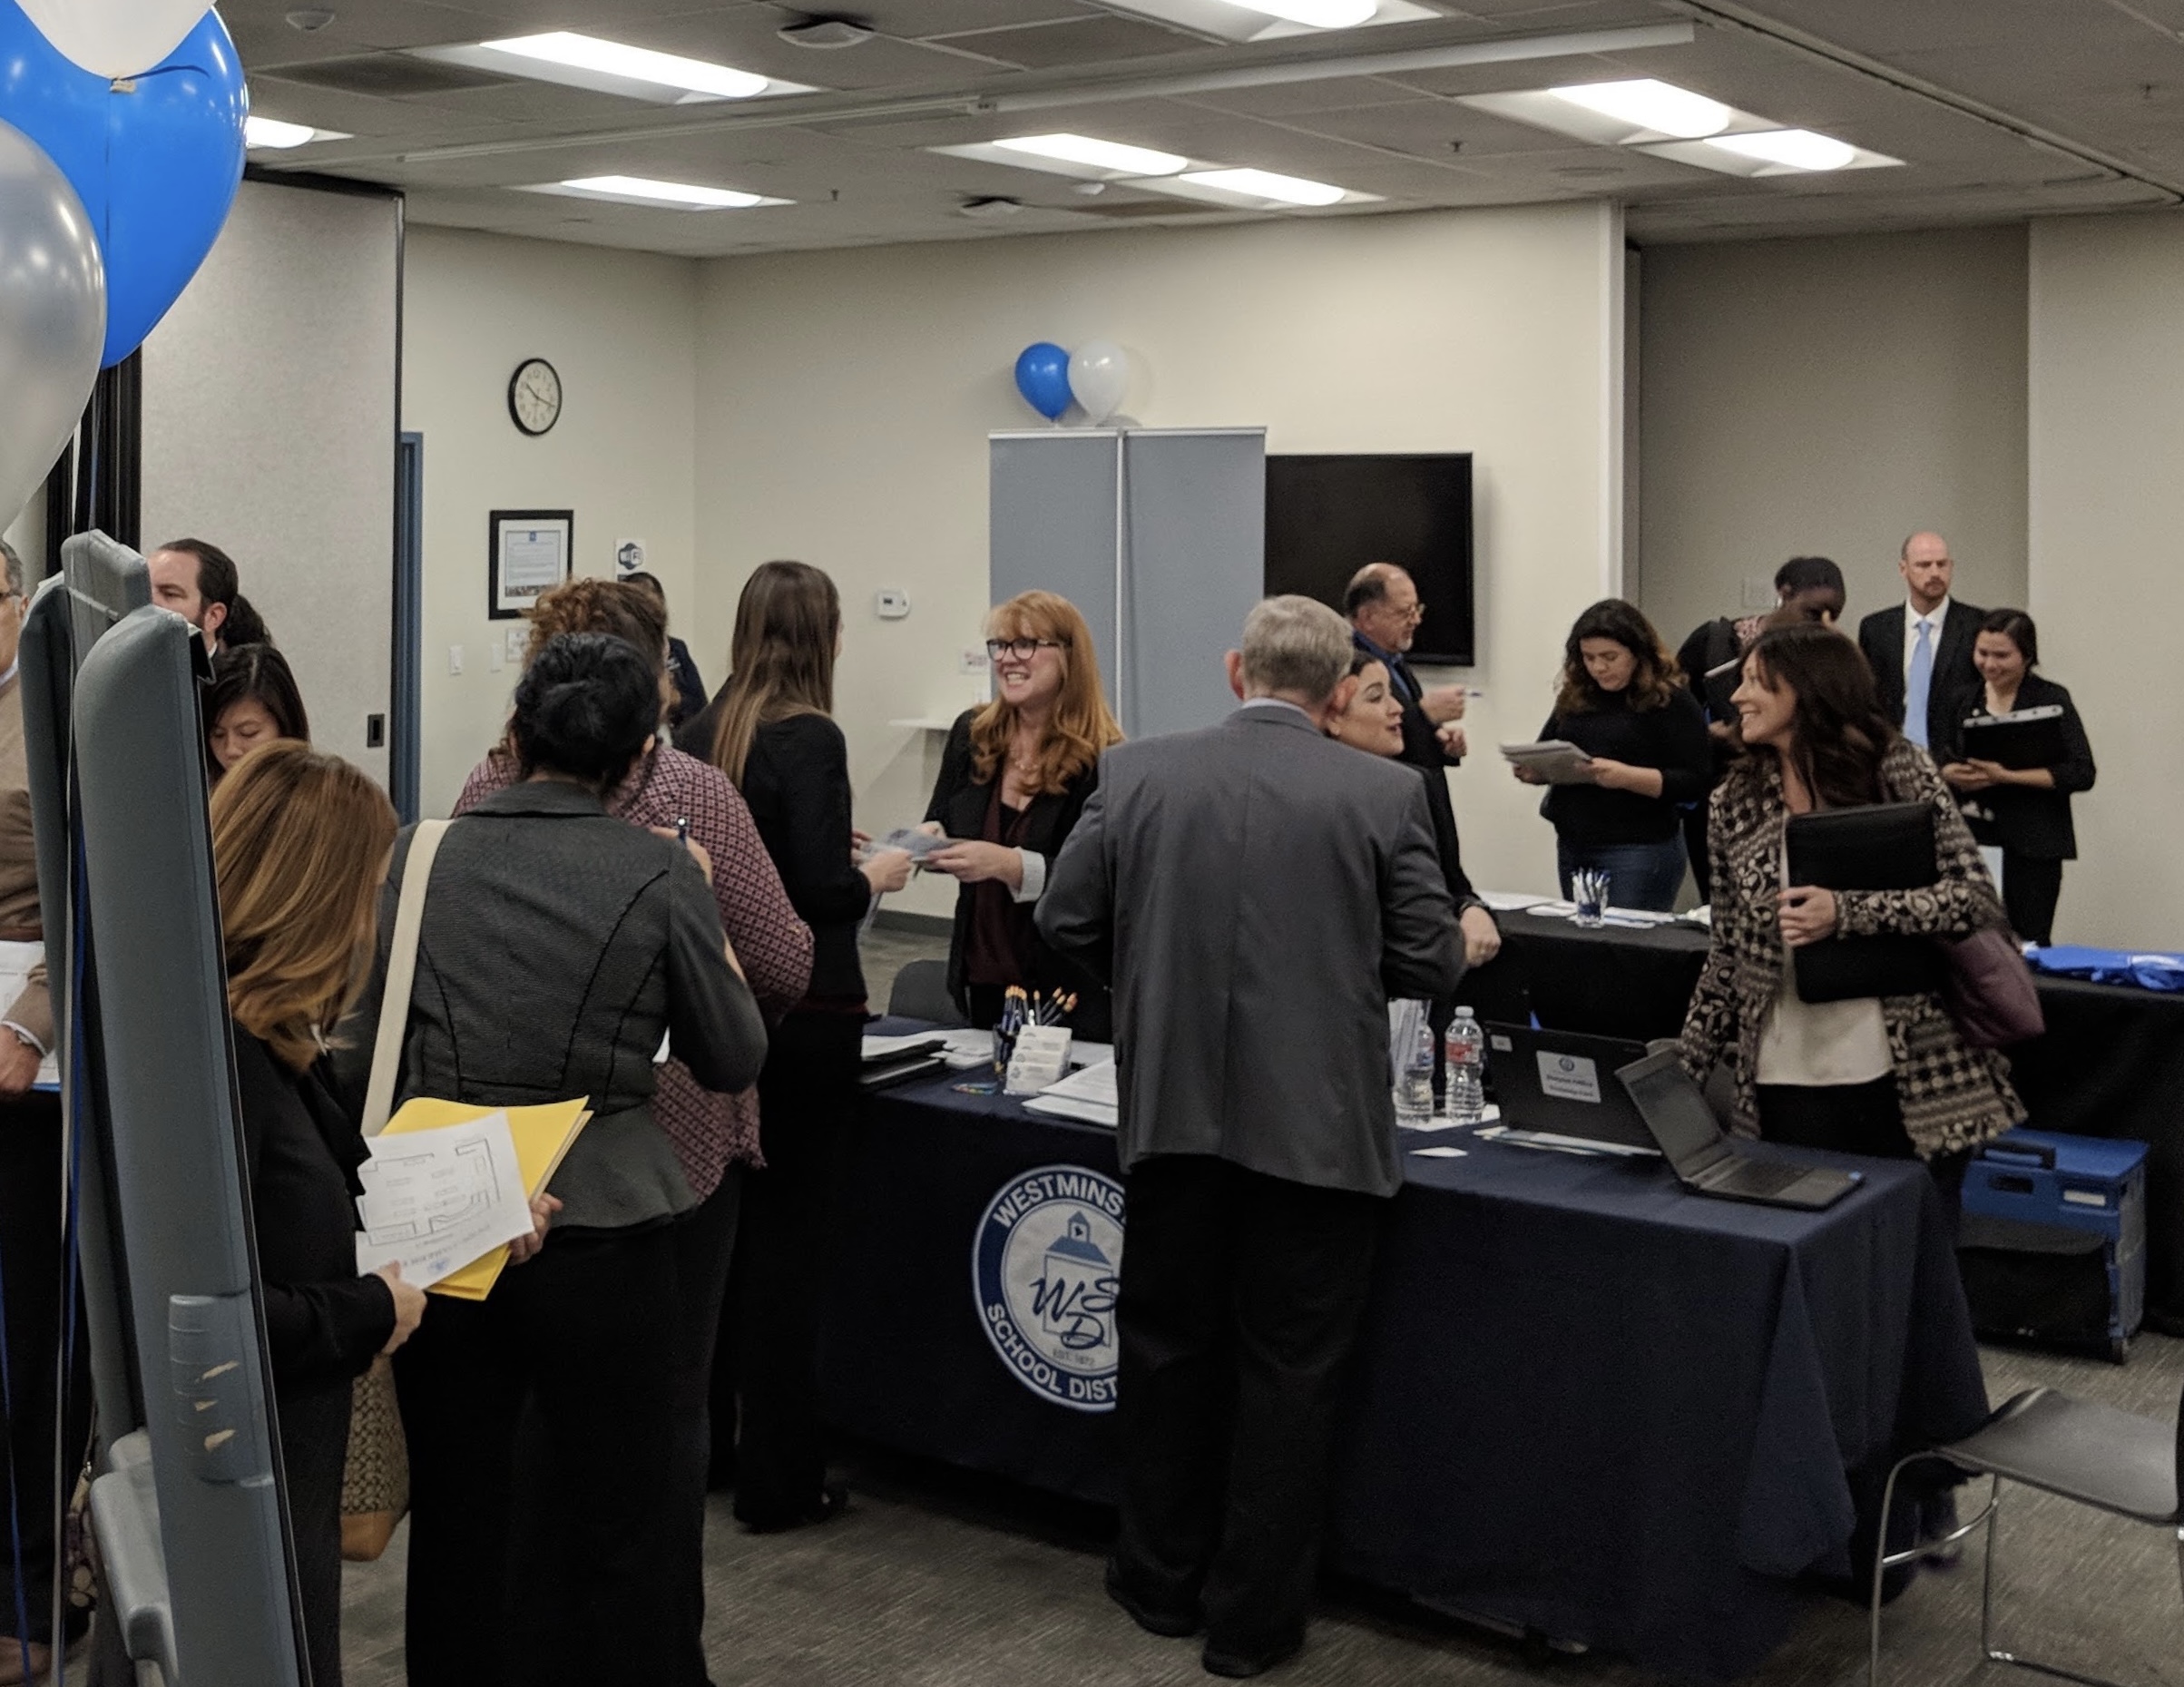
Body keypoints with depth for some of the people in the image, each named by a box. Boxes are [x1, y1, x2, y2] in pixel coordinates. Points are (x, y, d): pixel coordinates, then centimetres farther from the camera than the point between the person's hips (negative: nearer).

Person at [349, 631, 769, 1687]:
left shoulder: (422, 855, 0)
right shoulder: (661, 875, -8)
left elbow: (372, 1042, 7)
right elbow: (734, 1060, 1)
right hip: (602, 1231, -3)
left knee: (457, 1520, 16)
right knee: (610, 1529, 10)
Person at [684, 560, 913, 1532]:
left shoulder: (703, 731, 5)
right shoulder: (809, 737, -16)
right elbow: (821, 891, -22)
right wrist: (876, 874, -2)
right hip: (803, 1010, -7)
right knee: (786, 1232, 1)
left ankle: (701, 1441, 30)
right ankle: (777, 1479, 9)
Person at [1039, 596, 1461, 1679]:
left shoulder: (1137, 774, -2)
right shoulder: (1385, 795, -7)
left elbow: (1064, 923, 2)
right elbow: (1429, 963, -5)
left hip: (1174, 1110, 2)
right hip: (1318, 1123, -2)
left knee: (1166, 1347, 18)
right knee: (1288, 1373, 9)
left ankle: (1163, 1580, 32)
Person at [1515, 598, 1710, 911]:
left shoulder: (1671, 701, -6)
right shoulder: (1576, 697, 10)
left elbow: (1697, 782, -12)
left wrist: (1627, 777, -25)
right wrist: (1531, 770, -5)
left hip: (1640, 851, -6)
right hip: (1572, 847, 6)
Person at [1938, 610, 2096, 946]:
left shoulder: (2051, 699, -4)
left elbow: (2081, 773, -11)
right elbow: (1943, 758, 17)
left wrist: (2006, 776, -18)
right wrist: (1950, 774, -7)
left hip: (2030, 843, -4)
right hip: (1971, 836, 4)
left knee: (2029, 942, -1)